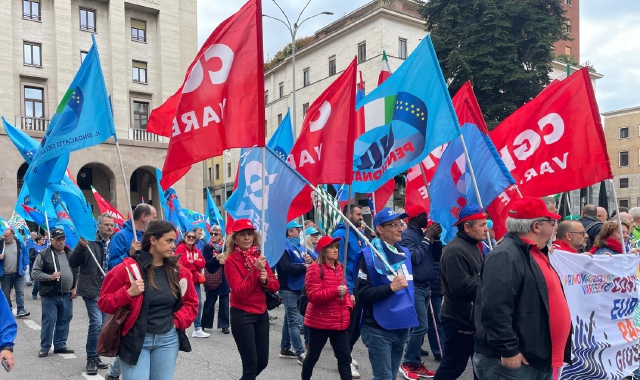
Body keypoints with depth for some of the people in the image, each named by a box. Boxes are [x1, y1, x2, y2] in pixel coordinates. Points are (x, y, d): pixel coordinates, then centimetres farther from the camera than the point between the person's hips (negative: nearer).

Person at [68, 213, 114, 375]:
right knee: (96, 322, -12)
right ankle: (91, 358, 4)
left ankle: (95, 356, 26)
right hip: (92, 289, -5)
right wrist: (81, 246, -24)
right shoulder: (89, 242, -8)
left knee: (102, 324, 12)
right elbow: (72, 263, -10)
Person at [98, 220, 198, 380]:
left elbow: (191, 303, 13)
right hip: (135, 339, -4)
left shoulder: (179, 271, 2)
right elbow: (104, 302, -3)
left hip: (168, 340, 4)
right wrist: (128, 293, -18)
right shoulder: (128, 268, -9)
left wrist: (178, 321, -2)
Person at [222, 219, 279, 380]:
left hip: (261, 313, 6)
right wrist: (255, 269, -26)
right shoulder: (231, 260, -11)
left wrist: (265, 280, -15)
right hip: (242, 315, -6)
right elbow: (240, 292, -20)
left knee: (263, 361, 13)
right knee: (251, 363, -3)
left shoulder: (259, 256, 5)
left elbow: (275, 285, 5)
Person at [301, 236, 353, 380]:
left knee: (345, 356, 6)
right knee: (313, 355, 11)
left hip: (340, 321, 6)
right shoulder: (315, 268, -13)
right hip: (320, 321, -6)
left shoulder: (340, 268, 9)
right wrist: (336, 291, -28)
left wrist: (348, 305, 4)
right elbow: (313, 296, -19)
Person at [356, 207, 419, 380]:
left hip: (402, 327, 7)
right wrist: (391, 287, -23)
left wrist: (410, 315, 15)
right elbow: (361, 295, -18)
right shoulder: (369, 255, -12)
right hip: (379, 329, -7)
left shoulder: (405, 253, 10)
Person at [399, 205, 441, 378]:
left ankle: (416, 363, 19)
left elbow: (437, 257, 13)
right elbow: (414, 257, -24)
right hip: (414, 286, -8)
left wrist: (436, 238, -1)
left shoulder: (423, 233, 13)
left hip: (426, 286, 8)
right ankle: (408, 364, 3)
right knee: (421, 326, -10)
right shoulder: (406, 235, -12)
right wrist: (427, 238, -16)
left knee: (419, 326, 11)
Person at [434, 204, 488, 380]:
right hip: (460, 320, -10)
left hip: (474, 317, 10)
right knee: (453, 366, 2)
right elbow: (461, 286, -30)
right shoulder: (455, 251, -22)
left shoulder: (473, 246, 12)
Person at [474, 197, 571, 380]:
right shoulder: (505, 256, -20)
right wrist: (509, 351, -24)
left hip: (541, 360, 10)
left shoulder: (536, 254, 14)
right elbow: (495, 310, -28)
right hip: (513, 363, -10)